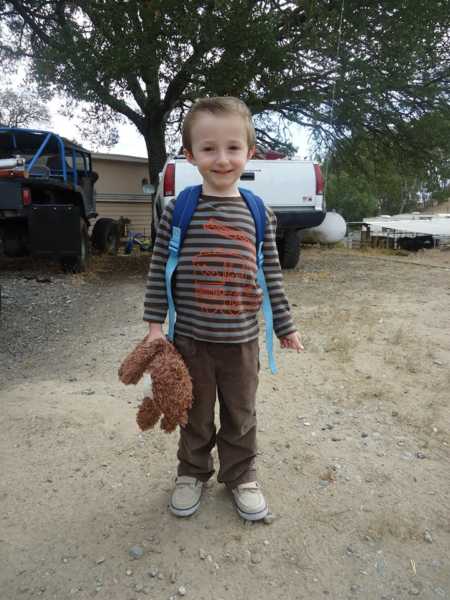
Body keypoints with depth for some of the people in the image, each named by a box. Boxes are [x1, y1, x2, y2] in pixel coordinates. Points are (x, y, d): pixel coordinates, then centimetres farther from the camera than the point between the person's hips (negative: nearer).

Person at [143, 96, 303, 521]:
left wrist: (285, 326, 8)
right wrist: (155, 323, -5)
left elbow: (271, 275, 4)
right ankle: (192, 472, 40)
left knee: (241, 415, 17)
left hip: (241, 339, 2)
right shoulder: (178, 209, -6)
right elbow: (159, 268, -3)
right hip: (191, 337, -1)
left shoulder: (259, 214, 0)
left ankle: (240, 475, 39)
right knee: (196, 414, 17)